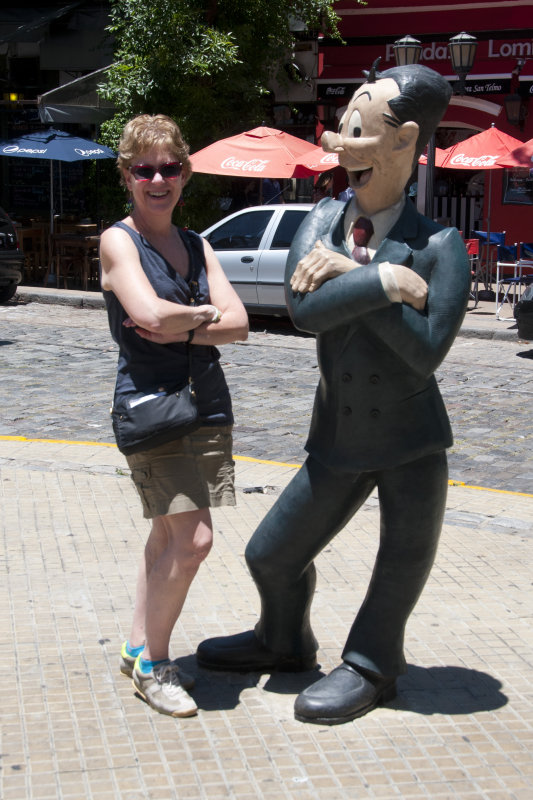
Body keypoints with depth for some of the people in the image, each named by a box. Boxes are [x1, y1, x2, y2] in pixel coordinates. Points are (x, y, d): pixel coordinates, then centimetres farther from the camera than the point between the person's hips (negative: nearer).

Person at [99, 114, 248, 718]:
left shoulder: (197, 246, 14)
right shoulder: (118, 241, -5)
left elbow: (238, 324, 4)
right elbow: (148, 314, -21)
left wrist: (182, 329, -12)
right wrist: (205, 314, -4)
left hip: (208, 407, 7)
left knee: (170, 537, 11)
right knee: (192, 538, -13)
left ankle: (140, 648, 25)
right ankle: (152, 661, 5)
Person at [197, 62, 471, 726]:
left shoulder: (439, 246, -13)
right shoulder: (321, 221, -2)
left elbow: (424, 353, -23)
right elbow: (305, 310, -19)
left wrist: (350, 274, -22)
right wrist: (385, 280, -28)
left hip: (412, 442, -3)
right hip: (337, 441, 4)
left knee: (405, 562, 12)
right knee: (272, 554, 13)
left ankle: (368, 667, 37)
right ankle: (284, 642, 43)